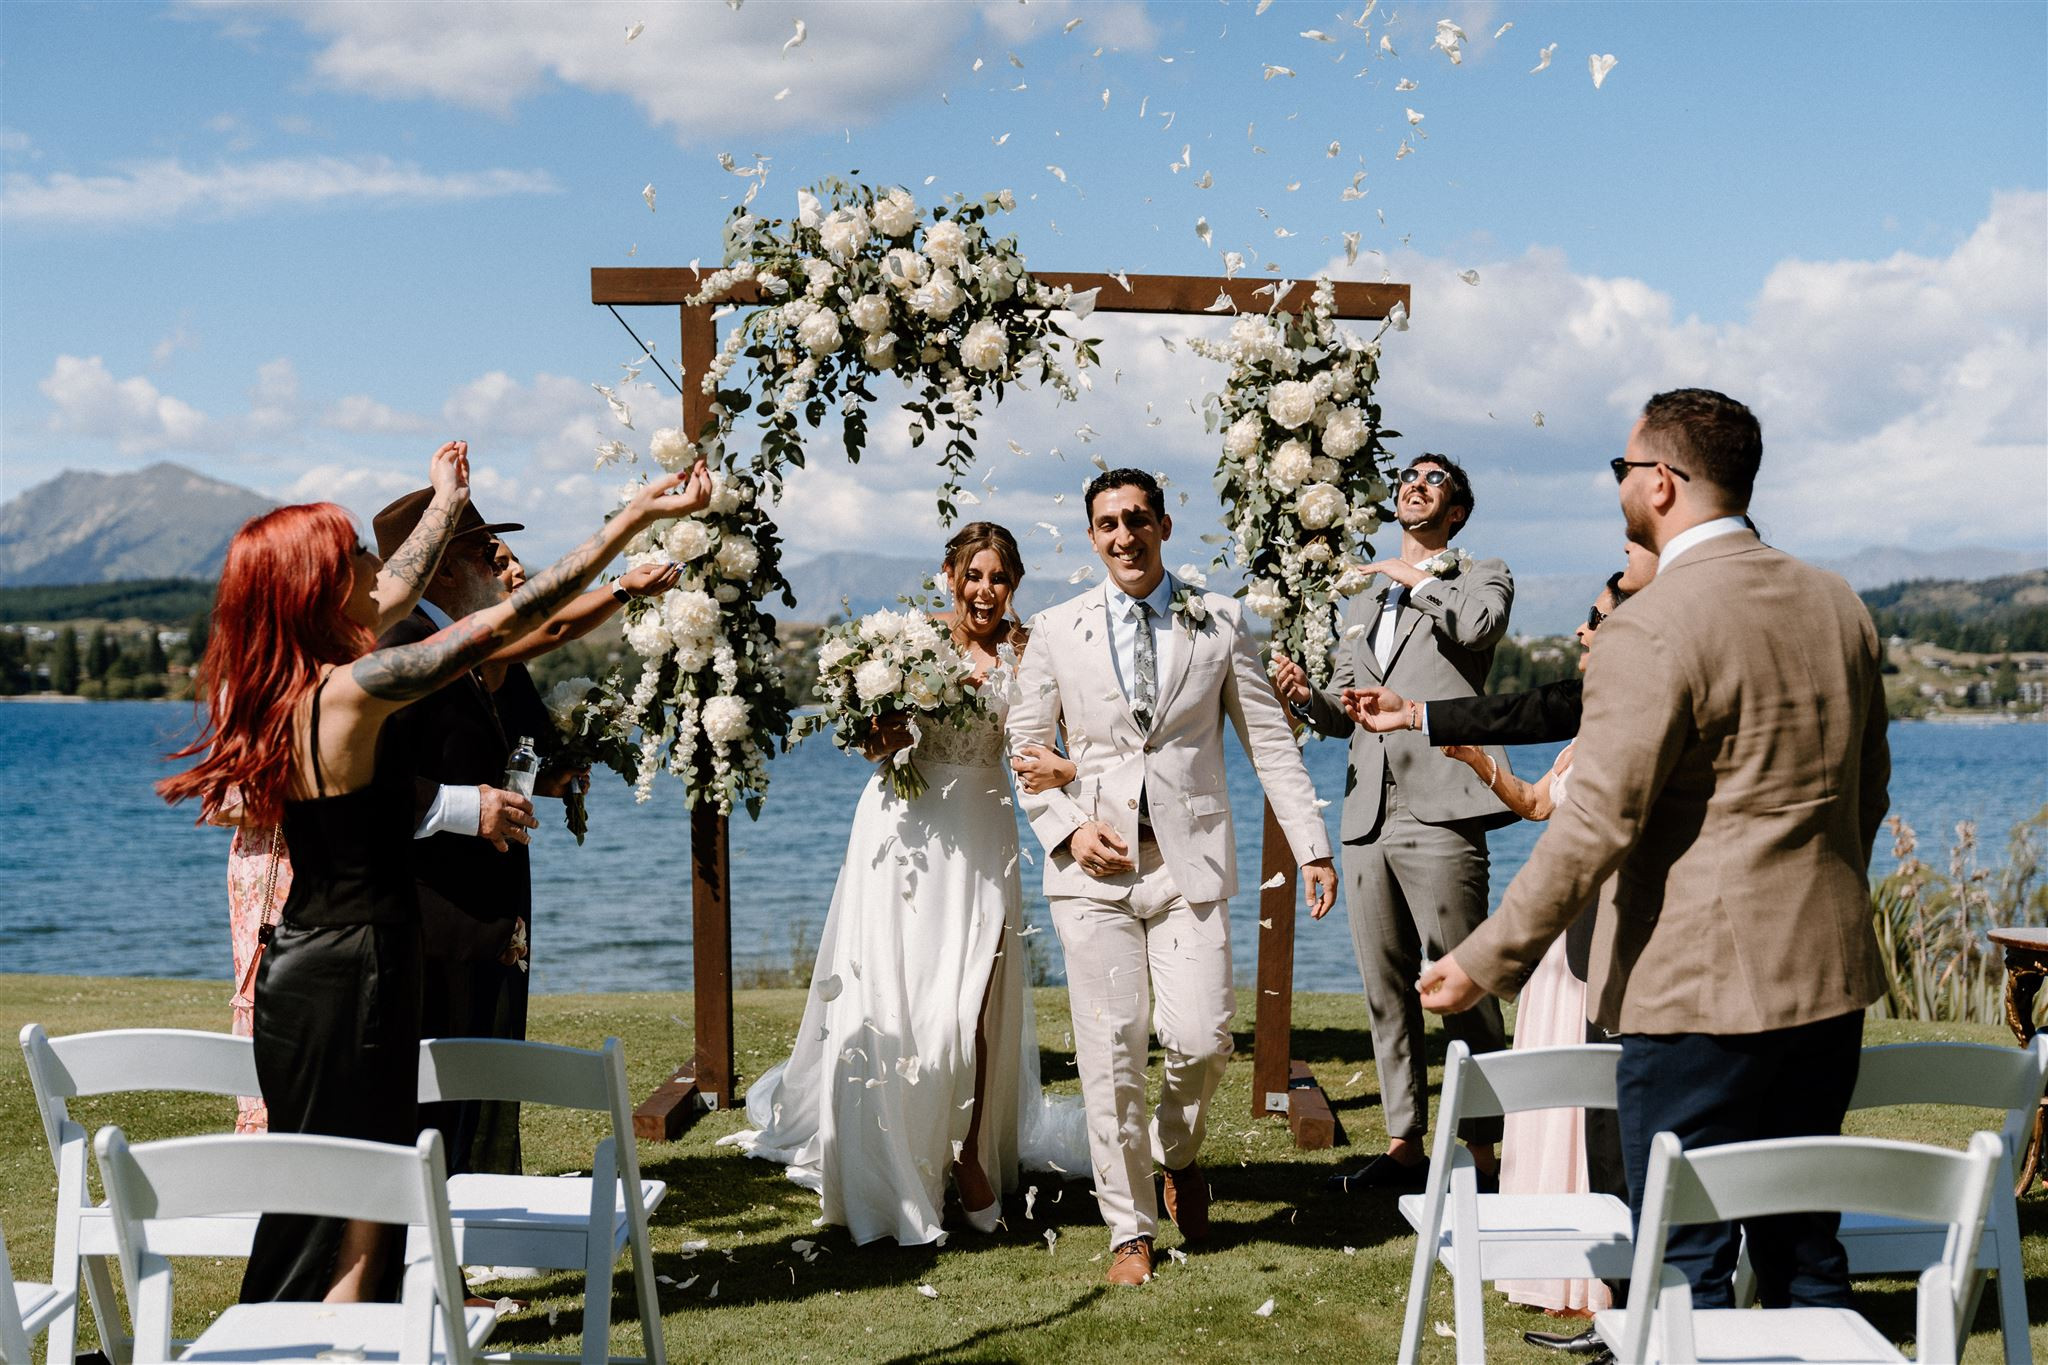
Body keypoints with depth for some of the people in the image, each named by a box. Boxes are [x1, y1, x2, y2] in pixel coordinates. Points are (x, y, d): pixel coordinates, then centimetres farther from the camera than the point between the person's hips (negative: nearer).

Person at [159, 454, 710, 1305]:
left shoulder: (268, 685, 3)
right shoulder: (348, 691, -21)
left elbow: (391, 596, 21)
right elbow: (506, 622, -21)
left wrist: (446, 503, 35)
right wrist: (638, 514, -16)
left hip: (300, 964, 9)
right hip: (353, 973, -9)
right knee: (354, 1209, 0)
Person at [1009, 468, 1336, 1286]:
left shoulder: (1218, 622, 6)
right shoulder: (1057, 631, 7)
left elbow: (1270, 741, 7)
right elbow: (1025, 748, 11)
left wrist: (1312, 846, 1)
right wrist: (1069, 828, -5)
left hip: (1190, 862, 0)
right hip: (1094, 865, 1)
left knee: (1201, 1039, -10)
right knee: (1110, 1052, 0)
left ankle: (1178, 1152, 24)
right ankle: (1130, 1228, 14)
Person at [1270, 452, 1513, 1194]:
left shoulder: (1482, 577, 8)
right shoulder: (1362, 603, 25)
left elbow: (1479, 625, -17)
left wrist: (1418, 578, -1)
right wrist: (1306, 695, 2)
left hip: (1439, 813, -6)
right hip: (1368, 818, 7)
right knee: (1386, 989, 9)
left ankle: (1483, 1152, 0)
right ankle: (1405, 1144, 17)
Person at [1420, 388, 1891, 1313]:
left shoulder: (1652, 628, -17)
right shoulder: (1839, 606, 9)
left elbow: (1597, 824, -19)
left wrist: (1487, 962, -12)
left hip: (1702, 987, -8)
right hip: (1827, 976, 8)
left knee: (1683, 1264, 1)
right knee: (1805, 1248, 18)